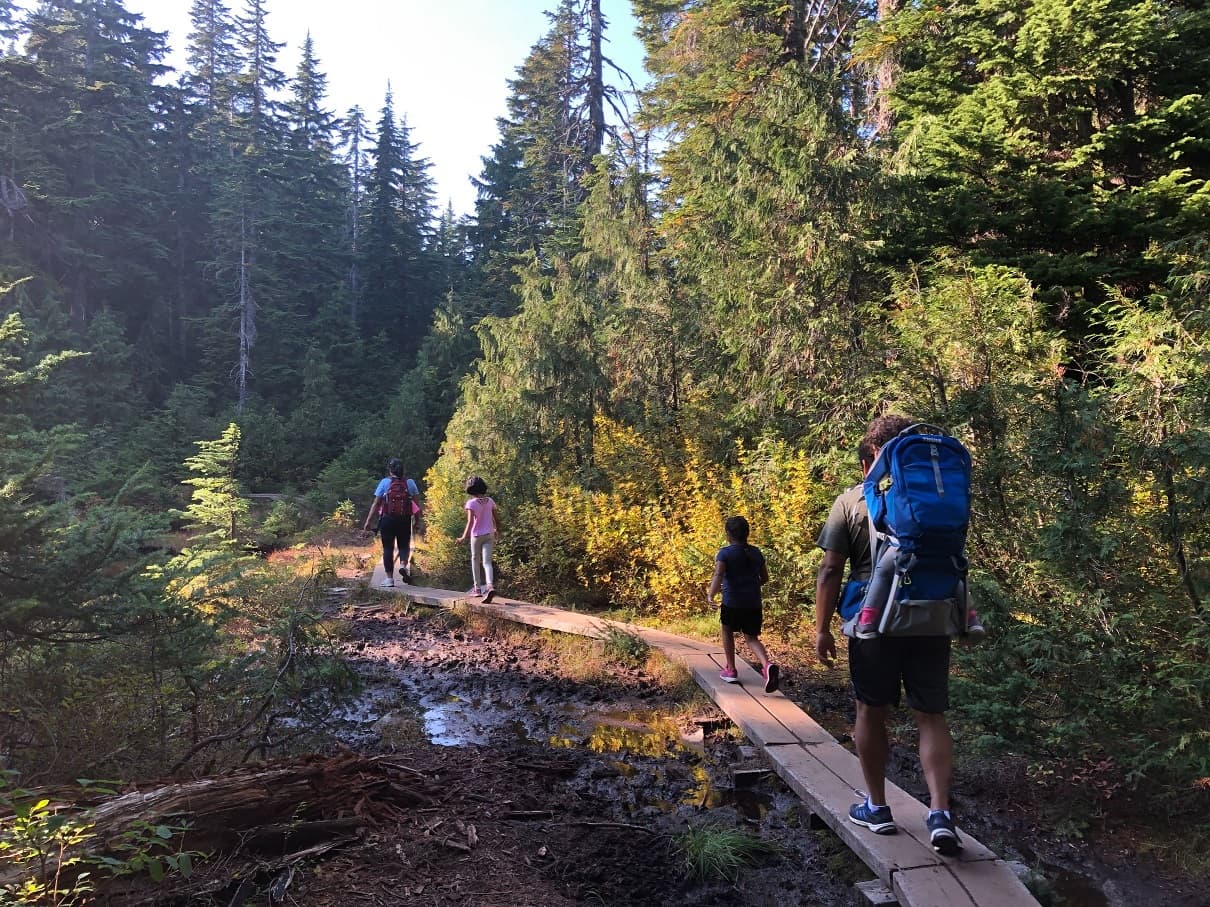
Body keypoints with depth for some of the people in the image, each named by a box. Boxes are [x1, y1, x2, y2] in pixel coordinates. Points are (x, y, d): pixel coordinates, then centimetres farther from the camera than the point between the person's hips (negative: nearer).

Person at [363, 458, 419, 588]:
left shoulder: (385, 482, -2)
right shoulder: (410, 483, 2)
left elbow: (376, 503, -3)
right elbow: (416, 504, 0)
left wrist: (368, 521, 1)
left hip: (388, 519, -1)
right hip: (405, 520, 1)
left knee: (388, 548, 7)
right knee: (404, 545, 18)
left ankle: (389, 578, 8)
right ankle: (403, 565, -11)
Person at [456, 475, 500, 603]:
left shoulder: (471, 503, -13)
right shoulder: (490, 501, 2)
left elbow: (470, 521, -23)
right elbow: (497, 518, 10)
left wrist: (464, 537, -27)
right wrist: (497, 530, 27)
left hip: (476, 535, -3)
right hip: (489, 535, 3)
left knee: (475, 560, 15)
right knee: (487, 562, -2)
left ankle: (477, 588, 23)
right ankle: (490, 586, -24)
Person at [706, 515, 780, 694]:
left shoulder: (724, 553, -8)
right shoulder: (756, 553, 8)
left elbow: (718, 575, -24)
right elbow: (764, 578, 16)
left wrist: (710, 595, -35)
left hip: (732, 603, -3)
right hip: (753, 604, 3)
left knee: (727, 631, 22)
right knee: (751, 638, 11)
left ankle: (731, 670, 26)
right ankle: (767, 665, -17)